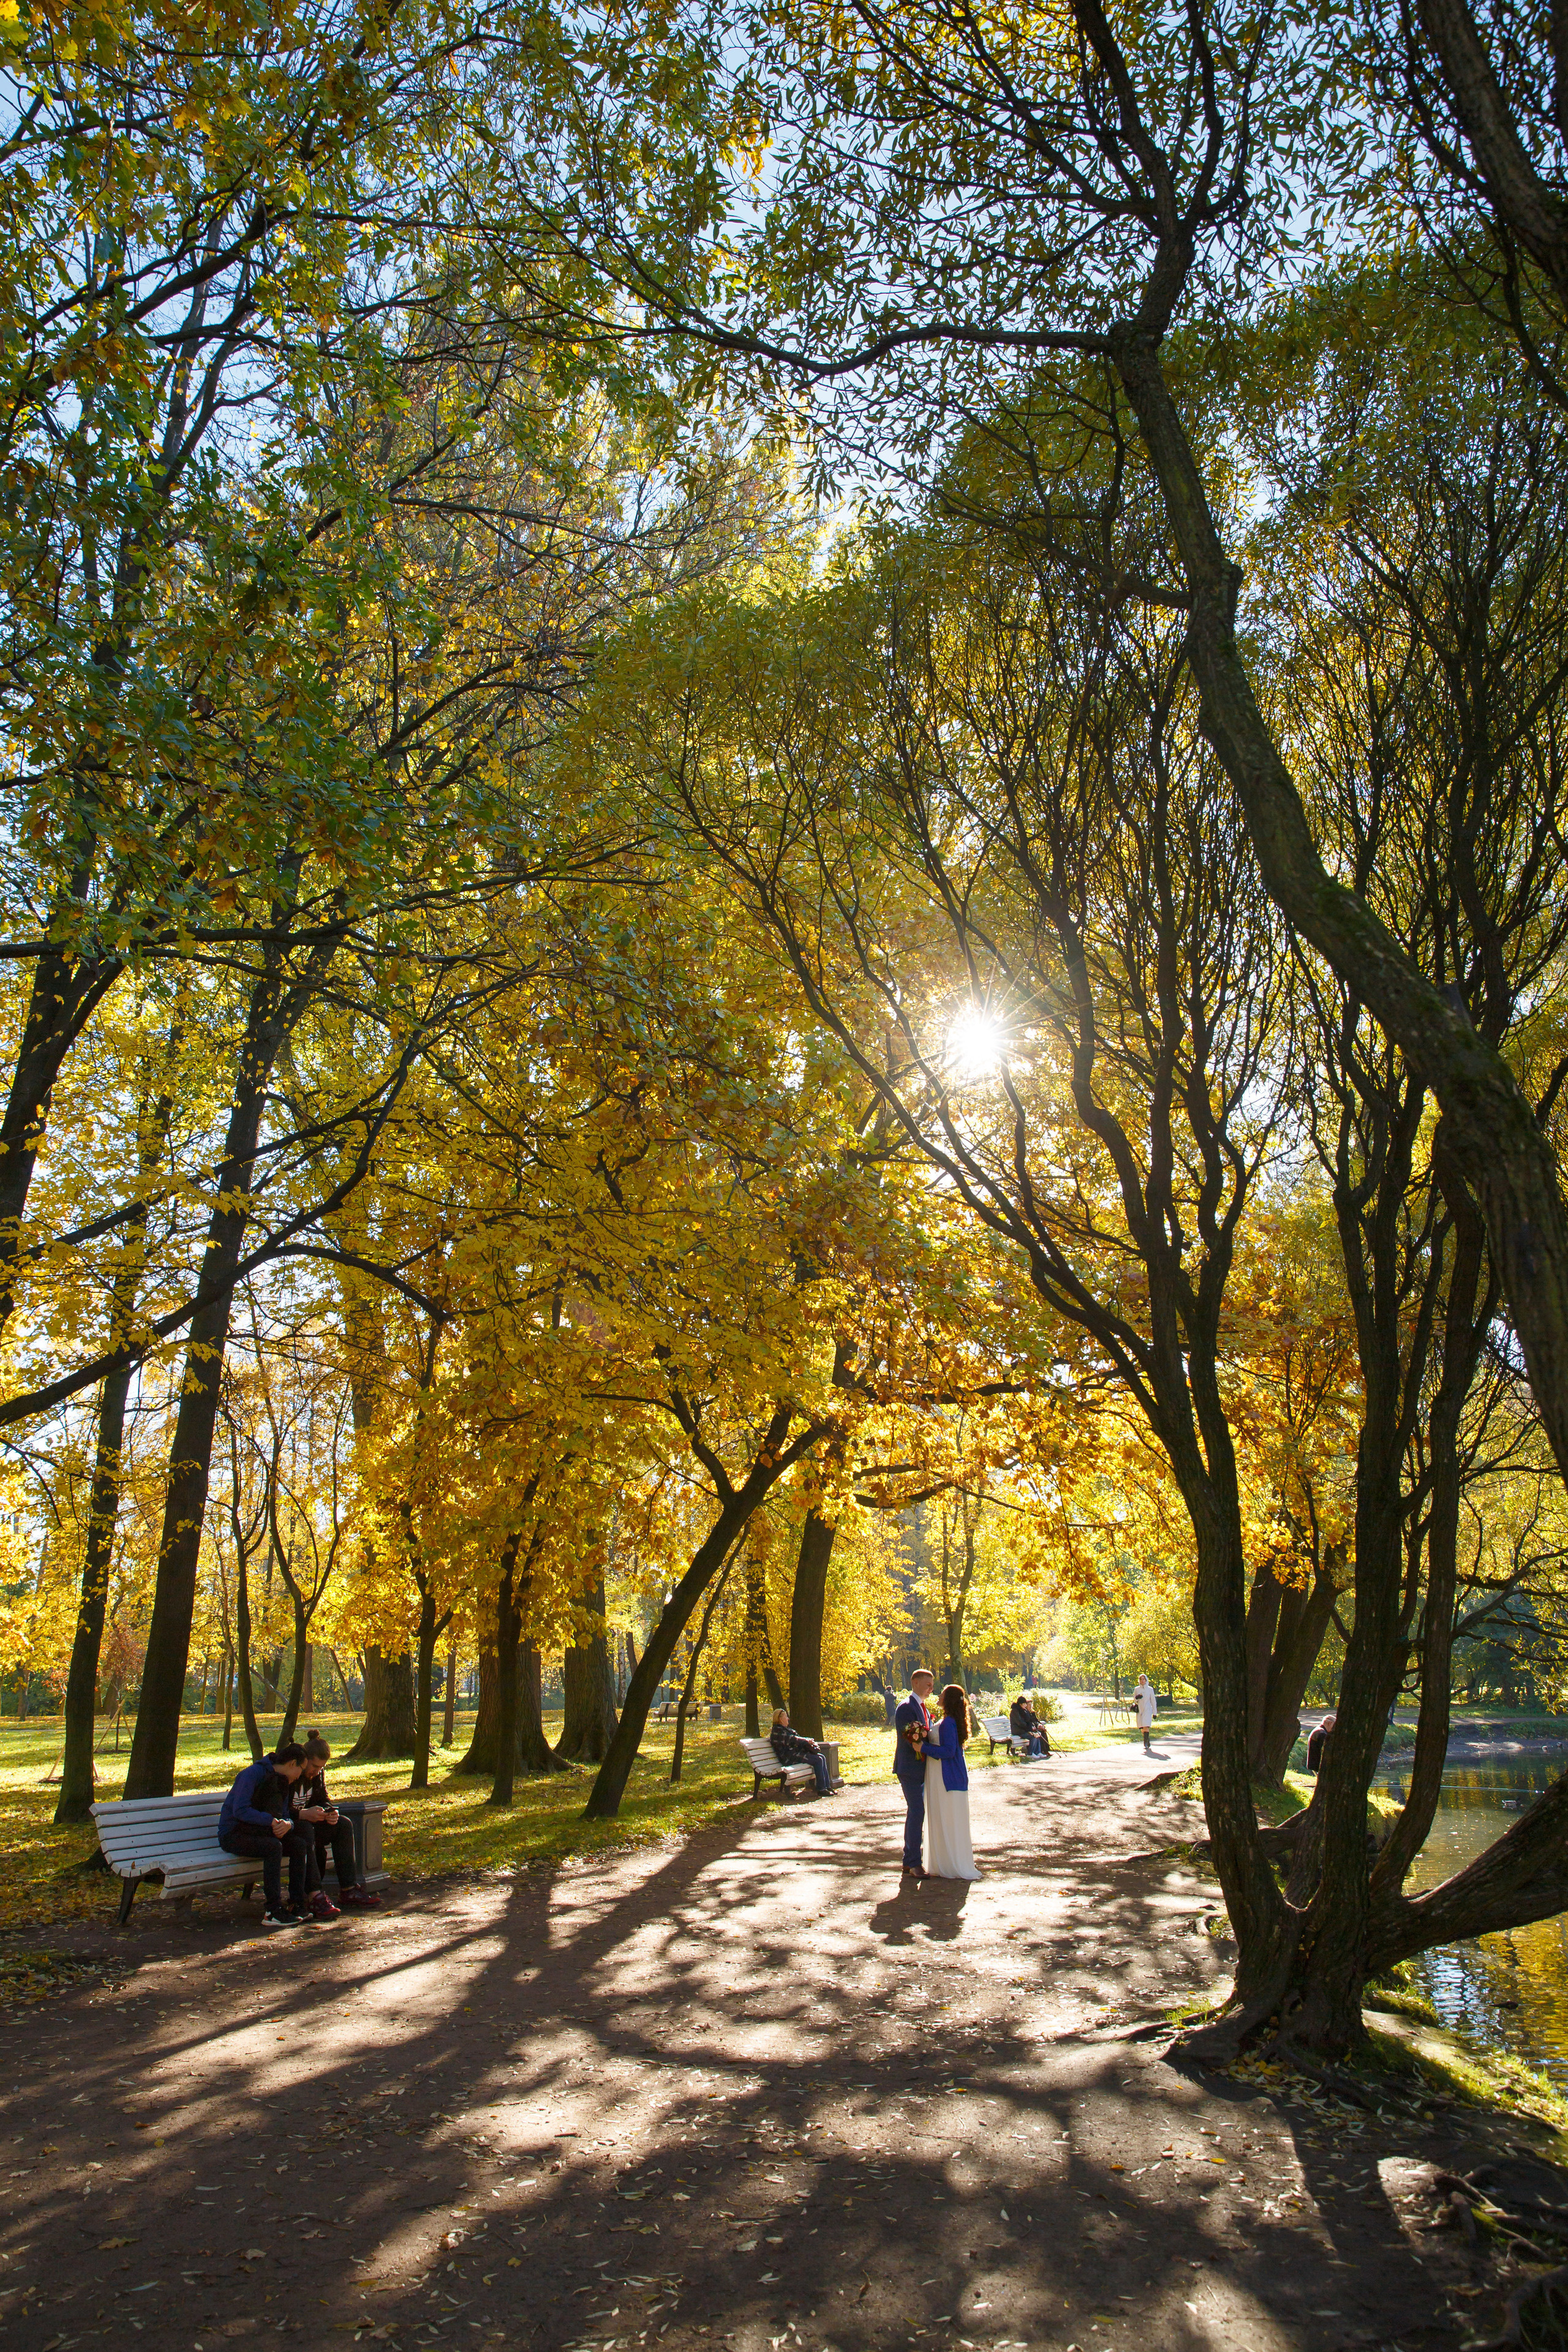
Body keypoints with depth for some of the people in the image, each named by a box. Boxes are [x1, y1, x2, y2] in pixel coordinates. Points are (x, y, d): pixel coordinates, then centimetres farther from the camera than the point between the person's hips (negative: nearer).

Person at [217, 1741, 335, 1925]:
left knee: (300, 1844, -13)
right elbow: (240, 1810, -24)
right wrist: (272, 1821, -30)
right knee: (273, 1847, -33)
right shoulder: (253, 1773, -16)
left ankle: (298, 1905, -14)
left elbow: (285, 1815, 5)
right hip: (232, 1835, -8)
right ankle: (273, 1912, -31)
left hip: (261, 1831, 8)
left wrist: (288, 1824, -21)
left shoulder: (283, 1782, 10)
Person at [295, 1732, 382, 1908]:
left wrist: (330, 1812, -14)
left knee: (343, 1824, -7)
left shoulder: (318, 1773, 3)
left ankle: (349, 1889, -10)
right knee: (306, 1830, -36)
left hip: (307, 1820, 8)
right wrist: (304, 1814, -37)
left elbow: (323, 1799, 9)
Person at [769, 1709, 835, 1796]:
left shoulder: (784, 1729, 23)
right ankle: (821, 1789, -17)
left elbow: (796, 1739, 19)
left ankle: (827, 1786, -2)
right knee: (818, 1760, -20)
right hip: (789, 1757, -10)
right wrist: (807, 1741, -8)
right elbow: (792, 1740, -17)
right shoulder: (777, 1730, -9)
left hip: (797, 1752, 10)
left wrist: (810, 1742, 2)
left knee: (822, 1757, -1)